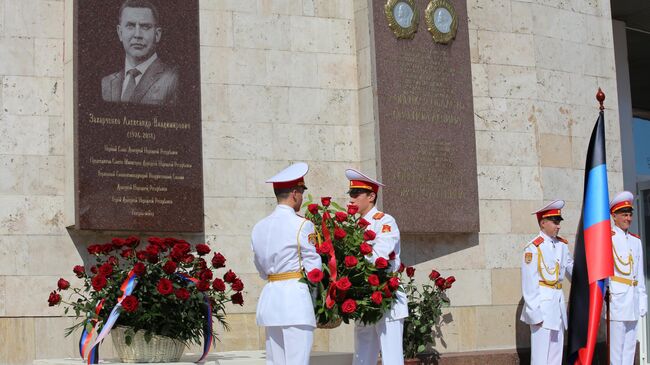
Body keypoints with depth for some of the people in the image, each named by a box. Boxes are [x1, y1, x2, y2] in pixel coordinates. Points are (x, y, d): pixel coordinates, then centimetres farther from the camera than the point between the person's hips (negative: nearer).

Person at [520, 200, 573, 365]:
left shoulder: (562, 245, 6)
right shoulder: (533, 248, -13)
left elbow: (571, 268, 19)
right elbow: (529, 283, -13)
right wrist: (535, 313, -13)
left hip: (559, 301, 7)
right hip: (542, 303, -7)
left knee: (556, 351, 12)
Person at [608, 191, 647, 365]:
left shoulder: (636, 241, 17)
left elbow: (640, 273, 18)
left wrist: (642, 300, 14)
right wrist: (607, 293, -15)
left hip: (632, 298, 7)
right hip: (616, 298, -7)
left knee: (630, 346, 9)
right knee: (616, 347, -7)